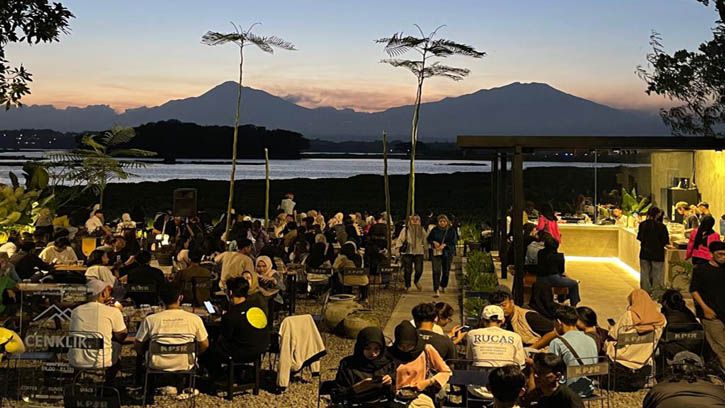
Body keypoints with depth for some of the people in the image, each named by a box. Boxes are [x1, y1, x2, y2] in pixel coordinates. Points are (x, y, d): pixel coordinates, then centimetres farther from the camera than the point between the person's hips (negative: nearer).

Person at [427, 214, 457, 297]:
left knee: (446, 271, 11)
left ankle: (443, 286, 37)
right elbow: (428, 239, 13)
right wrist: (434, 242, -7)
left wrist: (444, 245, -18)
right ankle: (437, 291, -16)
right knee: (436, 271, -12)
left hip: (447, 253, 1)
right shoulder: (434, 230, 4)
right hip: (436, 253, -1)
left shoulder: (451, 230, 1)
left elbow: (454, 241, -6)